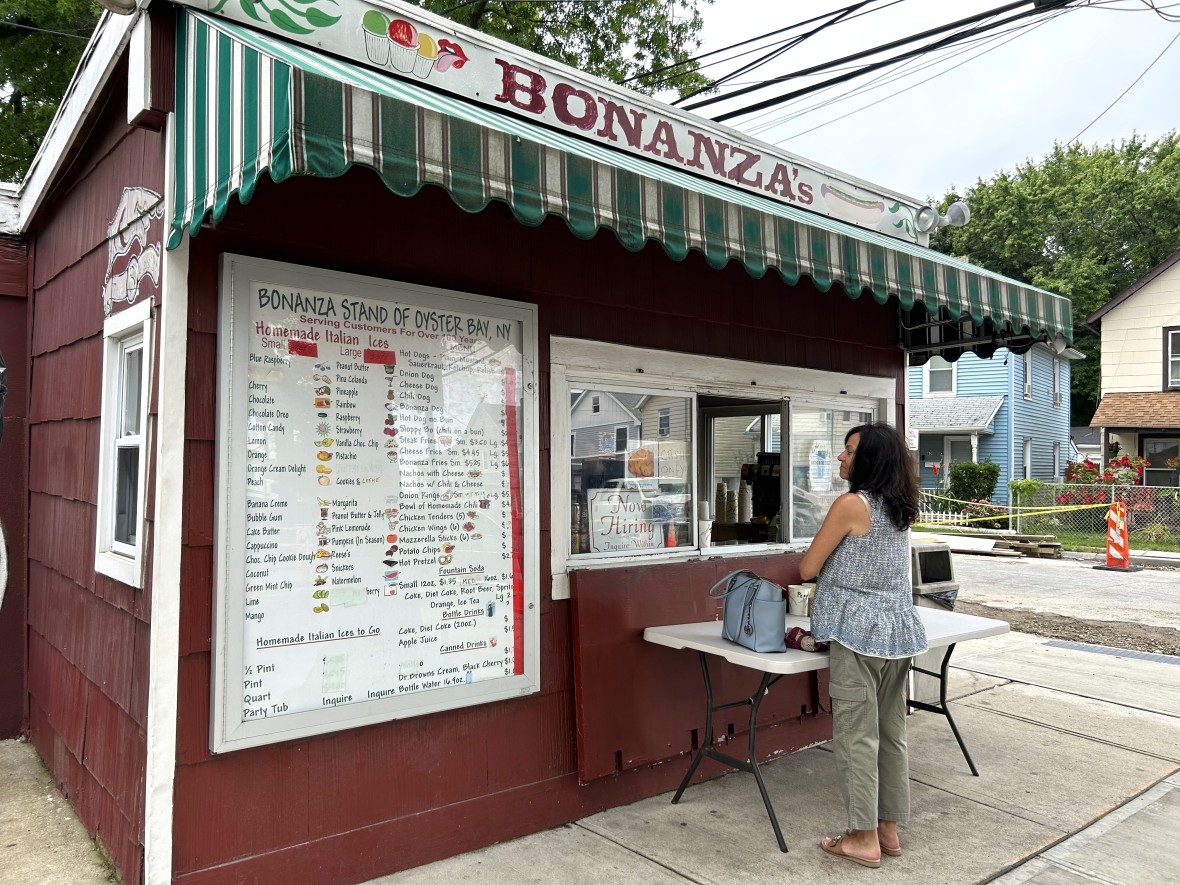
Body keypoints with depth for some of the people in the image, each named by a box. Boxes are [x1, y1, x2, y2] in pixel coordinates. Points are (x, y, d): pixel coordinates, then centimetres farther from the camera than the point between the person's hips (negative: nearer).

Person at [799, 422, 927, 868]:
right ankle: (888, 828, 24)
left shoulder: (851, 504, -14)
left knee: (857, 734, 1)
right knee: (891, 732, 14)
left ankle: (864, 838, 9)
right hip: (898, 629, 8)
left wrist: (819, 567, 13)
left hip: (859, 631, -8)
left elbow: (808, 568, -9)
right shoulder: (899, 509, 10)